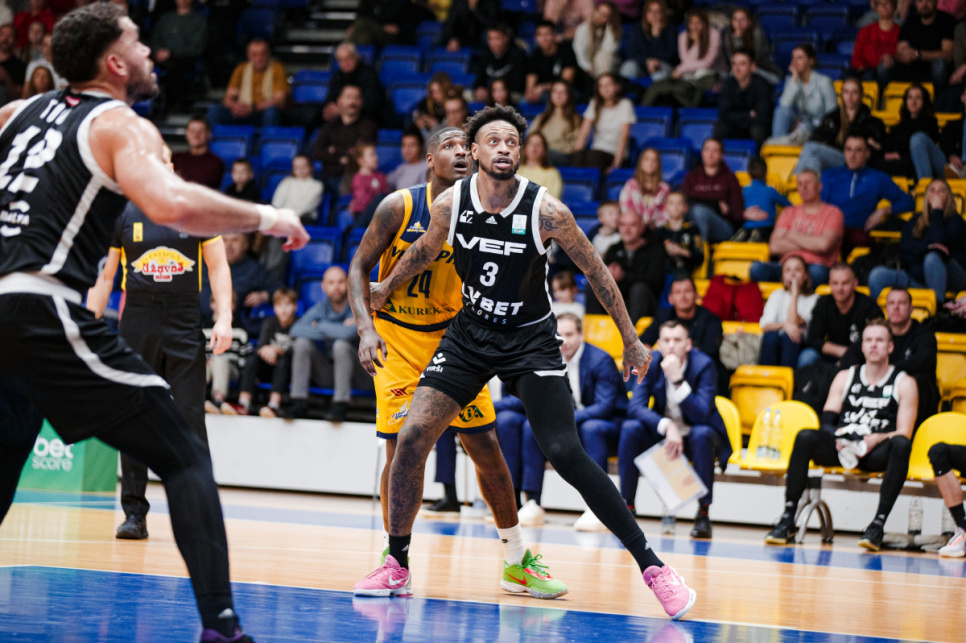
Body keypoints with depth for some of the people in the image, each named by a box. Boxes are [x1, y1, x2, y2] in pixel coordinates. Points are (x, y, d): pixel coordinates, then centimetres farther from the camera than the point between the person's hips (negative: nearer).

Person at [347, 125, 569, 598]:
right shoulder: (400, 207, -12)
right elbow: (359, 267, -8)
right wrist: (366, 328, -21)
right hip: (396, 340, -2)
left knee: (485, 446, 2)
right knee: (401, 449, -8)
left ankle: (516, 562, 11)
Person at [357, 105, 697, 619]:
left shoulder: (546, 211, -19)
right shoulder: (450, 204, -11)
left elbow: (596, 272, -6)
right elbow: (421, 254, 11)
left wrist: (631, 341, -2)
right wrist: (378, 296, 21)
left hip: (530, 340, -3)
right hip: (469, 332, 3)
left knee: (564, 453, -16)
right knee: (411, 436, -11)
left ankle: (651, 565, -9)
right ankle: (396, 567, 5)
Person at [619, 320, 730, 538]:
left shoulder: (703, 365, -20)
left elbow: (702, 414, -30)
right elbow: (635, 407, -22)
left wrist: (677, 380, -40)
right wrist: (667, 427, -38)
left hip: (695, 437, -2)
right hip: (661, 432, 2)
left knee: (702, 434, -37)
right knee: (629, 428, -26)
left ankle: (703, 513, -24)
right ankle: (627, 506, -16)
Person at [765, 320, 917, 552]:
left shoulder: (904, 383, 9)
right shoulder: (845, 377, 17)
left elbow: (903, 433, -1)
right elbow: (827, 421, 9)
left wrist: (876, 439, -20)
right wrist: (838, 439, -13)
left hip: (877, 453, -2)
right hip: (840, 449, 2)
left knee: (901, 445, -36)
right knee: (806, 437, -28)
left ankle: (878, 524, -40)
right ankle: (788, 520, -29)